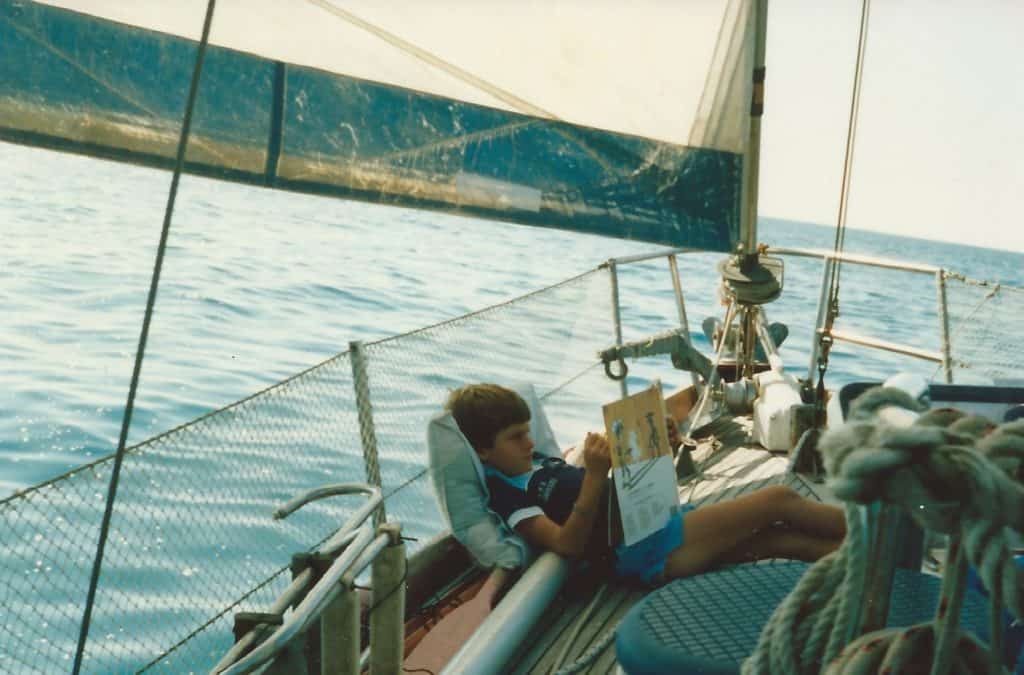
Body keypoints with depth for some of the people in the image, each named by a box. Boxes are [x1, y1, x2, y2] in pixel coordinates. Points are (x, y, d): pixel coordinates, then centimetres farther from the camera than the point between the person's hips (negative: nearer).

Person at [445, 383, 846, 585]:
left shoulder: (535, 463, 14)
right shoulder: (504, 493, -13)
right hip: (647, 548, -9)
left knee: (787, 539, 6)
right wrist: (595, 475, -32)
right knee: (780, 500, -4)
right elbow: (568, 545, -23)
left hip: (658, 521, 9)